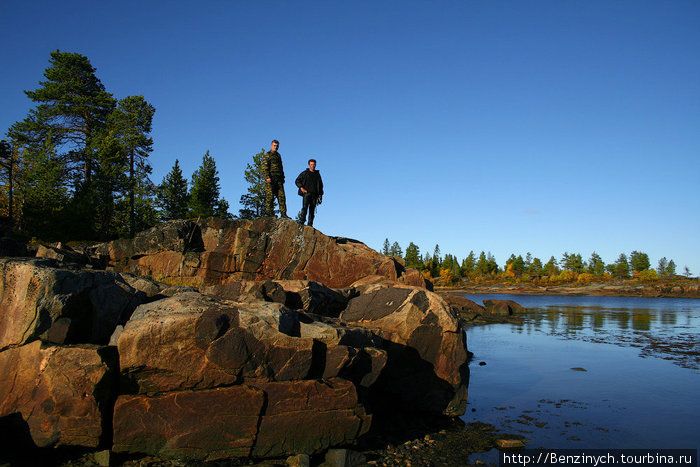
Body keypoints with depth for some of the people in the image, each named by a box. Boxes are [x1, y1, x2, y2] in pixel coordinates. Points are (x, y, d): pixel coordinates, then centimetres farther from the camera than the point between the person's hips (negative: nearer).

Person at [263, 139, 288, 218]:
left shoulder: (278, 155, 22)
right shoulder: (267, 155, 0)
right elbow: (264, 167, -9)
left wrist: (283, 177, 19)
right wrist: (267, 177, -19)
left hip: (279, 179, 7)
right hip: (271, 179, -7)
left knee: (281, 196, 1)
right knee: (270, 197, -5)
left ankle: (283, 213, 1)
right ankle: (269, 214, -1)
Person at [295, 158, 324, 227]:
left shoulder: (317, 174, 19)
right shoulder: (305, 173, 9)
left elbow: (320, 184, 24)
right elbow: (297, 181, 7)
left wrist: (320, 194, 13)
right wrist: (301, 188, -9)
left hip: (314, 194, 3)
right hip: (306, 193, -3)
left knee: (312, 209, -2)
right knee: (305, 207, -20)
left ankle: (310, 224, -2)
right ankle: (301, 221, -24)